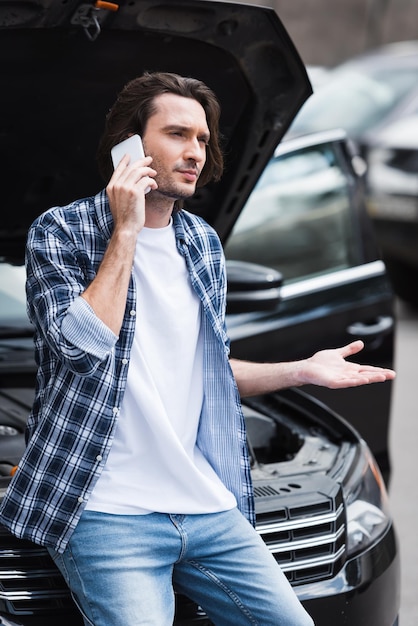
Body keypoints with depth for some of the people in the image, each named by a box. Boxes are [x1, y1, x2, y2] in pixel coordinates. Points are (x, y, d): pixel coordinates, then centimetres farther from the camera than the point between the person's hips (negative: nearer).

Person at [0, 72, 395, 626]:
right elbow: (84, 348, -19)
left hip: (210, 509, 6)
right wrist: (125, 233, -14)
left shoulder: (203, 244, 15)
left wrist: (304, 371, 15)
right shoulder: (61, 231, -3)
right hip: (110, 514, -6)